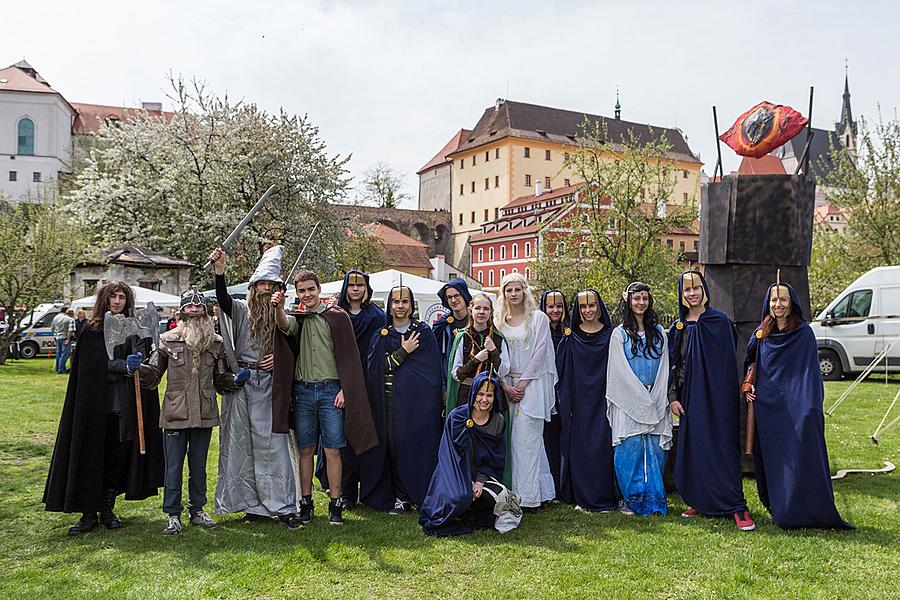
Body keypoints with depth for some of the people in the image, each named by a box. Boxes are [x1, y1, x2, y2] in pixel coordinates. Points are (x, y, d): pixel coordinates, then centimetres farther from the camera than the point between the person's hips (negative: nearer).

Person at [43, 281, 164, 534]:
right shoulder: (93, 330, 3)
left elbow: (142, 358, 2)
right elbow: (96, 363, -7)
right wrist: (124, 367, -20)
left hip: (124, 405, 2)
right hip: (96, 402, -1)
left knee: (118, 456, 6)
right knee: (91, 456, 1)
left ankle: (107, 510, 20)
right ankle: (89, 514, 10)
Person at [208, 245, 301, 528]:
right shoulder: (241, 310, 4)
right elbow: (222, 299, -17)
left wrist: (279, 358, -7)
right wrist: (219, 271, -32)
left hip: (268, 385, 0)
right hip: (240, 384, 0)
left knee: (272, 445, -2)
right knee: (242, 444, 6)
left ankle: (283, 507, 3)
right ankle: (253, 505, 18)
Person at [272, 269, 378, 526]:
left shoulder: (337, 317, 3)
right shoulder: (296, 319, 11)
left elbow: (348, 356, 0)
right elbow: (284, 325, -15)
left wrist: (344, 390, -8)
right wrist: (279, 308, -36)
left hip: (330, 390, -2)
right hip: (303, 391, 3)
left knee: (332, 450, 0)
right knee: (306, 450, 8)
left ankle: (336, 504, 8)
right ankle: (305, 503, 18)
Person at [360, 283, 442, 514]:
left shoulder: (424, 333, 4)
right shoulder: (381, 336, 11)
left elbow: (433, 369, 1)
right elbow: (375, 367, -2)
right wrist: (403, 352, -8)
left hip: (417, 400, -2)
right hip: (388, 401, 2)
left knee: (416, 445, -4)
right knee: (393, 446, 0)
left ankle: (421, 495, 7)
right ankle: (400, 497, 10)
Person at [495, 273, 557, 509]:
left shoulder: (538, 318, 1)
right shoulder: (499, 321, 11)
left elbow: (539, 352, -5)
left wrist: (523, 383, -9)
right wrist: (506, 386, -3)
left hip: (532, 385, -4)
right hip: (507, 385, 4)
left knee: (527, 439, -6)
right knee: (510, 440, 3)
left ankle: (528, 494, 0)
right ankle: (512, 491, 11)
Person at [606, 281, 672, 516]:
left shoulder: (658, 332, 13)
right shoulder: (620, 334, 2)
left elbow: (664, 367, 10)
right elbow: (620, 371, -3)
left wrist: (658, 398, 0)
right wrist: (642, 397, -7)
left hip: (656, 403, 3)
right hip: (629, 403, -3)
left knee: (655, 450, 2)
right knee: (630, 450, -6)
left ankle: (654, 500, 13)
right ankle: (631, 499, 5)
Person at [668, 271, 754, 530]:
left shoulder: (721, 321, -2)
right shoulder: (678, 327, 9)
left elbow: (730, 361, -3)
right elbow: (673, 364, 10)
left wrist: (727, 395, -10)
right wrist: (673, 397, 3)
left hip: (717, 395, -4)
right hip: (690, 395, 4)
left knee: (723, 447, -6)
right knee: (694, 447, 7)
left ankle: (736, 506, -1)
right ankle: (700, 501, 18)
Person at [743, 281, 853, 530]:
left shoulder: (804, 333, -3)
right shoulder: (761, 334, 10)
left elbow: (811, 371, -8)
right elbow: (752, 363, 22)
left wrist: (810, 406, -17)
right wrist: (748, 385, 6)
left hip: (795, 407, -4)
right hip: (767, 405, 4)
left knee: (800, 458, -5)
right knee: (771, 459, 9)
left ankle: (799, 512, 4)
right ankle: (778, 507, 21)